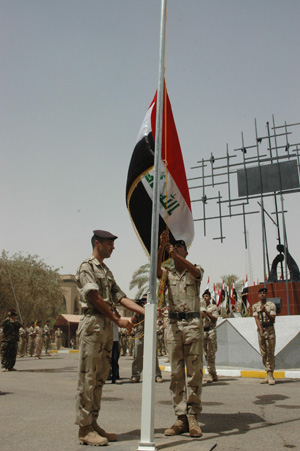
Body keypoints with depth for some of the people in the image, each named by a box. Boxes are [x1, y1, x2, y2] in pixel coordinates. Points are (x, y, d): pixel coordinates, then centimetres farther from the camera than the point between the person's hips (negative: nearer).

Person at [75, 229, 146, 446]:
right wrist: (117, 319, -12)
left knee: (100, 378, 11)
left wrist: (145, 311, 4)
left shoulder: (107, 271, 21)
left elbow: (121, 297, 14)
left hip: (107, 327, 9)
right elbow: (95, 297, -14)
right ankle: (85, 429, 3)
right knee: (88, 377, -4)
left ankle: (93, 424, 19)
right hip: (93, 324, -9)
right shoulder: (87, 267, -4)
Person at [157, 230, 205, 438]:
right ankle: (181, 418, 8)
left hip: (193, 323, -2)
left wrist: (176, 255, -30)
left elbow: (195, 271, -16)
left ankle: (193, 417, 5)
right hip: (174, 324, 2)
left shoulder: (196, 270, 9)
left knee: (194, 370, -2)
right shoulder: (168, 273, 13)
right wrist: (161, 247, -22)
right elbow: (156, 269, -10)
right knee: (176, 372, 2)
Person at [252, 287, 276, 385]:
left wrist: (265, 311, -20)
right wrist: (260, 329, -19)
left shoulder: (271, 305, 0)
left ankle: (270, 375, -3)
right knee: (263, 354, 4)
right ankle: (268, 375, 12)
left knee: (270, 353, -6)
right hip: (260, 330, 3)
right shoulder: (255, 306, 7)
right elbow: (256, 319, -4)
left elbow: (273, 319, -6)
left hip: (270, 330, -2)